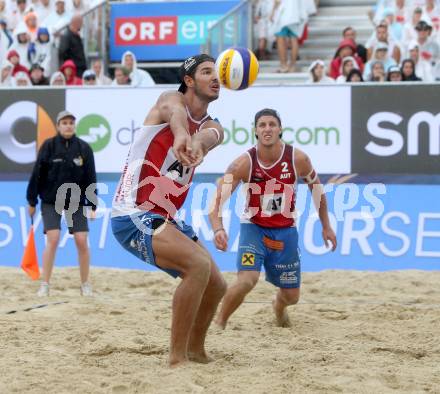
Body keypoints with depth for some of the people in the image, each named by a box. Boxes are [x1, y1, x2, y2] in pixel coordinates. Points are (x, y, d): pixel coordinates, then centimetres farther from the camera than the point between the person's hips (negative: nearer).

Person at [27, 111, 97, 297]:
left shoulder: (84, 148, -1)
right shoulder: (49, 146, -5)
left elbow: (91, 177, 2)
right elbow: (37, 174, -2)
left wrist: (93, 205, 0)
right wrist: (32, 201, -1)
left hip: (76, 202, 2)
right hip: (51, 202, -1)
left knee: (82, 241, -3)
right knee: (53, 240, -12)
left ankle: (85, 284, 11)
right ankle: (45, 285, -3)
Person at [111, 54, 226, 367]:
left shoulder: (211, 126, 11)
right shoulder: (172, 98, -4)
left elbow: (210, 135, -17)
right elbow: (172, 111, -32)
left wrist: (199, 143, -45)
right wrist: (181, 135, -58)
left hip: (166, 220, 8)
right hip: (134, 215, -8)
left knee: (216, 285, 11)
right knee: (199, 264, -27)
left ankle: (196, 351, 35)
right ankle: (177, 358, -22)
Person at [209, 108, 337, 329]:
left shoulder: (297, 159, -14)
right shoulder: (244, 163, -20)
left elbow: (316, 187, 4)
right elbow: (218, 199, -25)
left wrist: (326, 226, 10)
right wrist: (218, 229, -43)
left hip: (285, 231, 3)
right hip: (254, 228, -2)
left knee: (291, 296, 11)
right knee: (246, 281, -28)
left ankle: (278, 306, 50)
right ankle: (219, 324, -3)